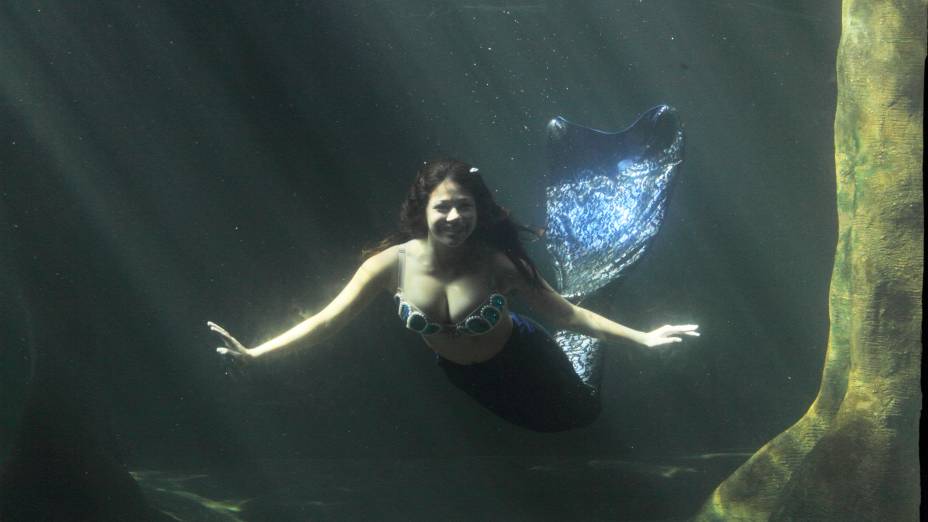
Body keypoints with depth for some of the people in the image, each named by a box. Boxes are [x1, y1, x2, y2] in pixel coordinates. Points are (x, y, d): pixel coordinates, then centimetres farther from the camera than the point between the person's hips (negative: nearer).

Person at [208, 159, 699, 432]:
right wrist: (255, 354, -35)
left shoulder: (496, 261, -34)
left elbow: (566, 313, -27)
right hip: (462, 375, 3)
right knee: (544, 424, 31)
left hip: (522, 361, -3)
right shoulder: (393, 262, -30)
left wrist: (641, 337, -32)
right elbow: (328, 320, -28)